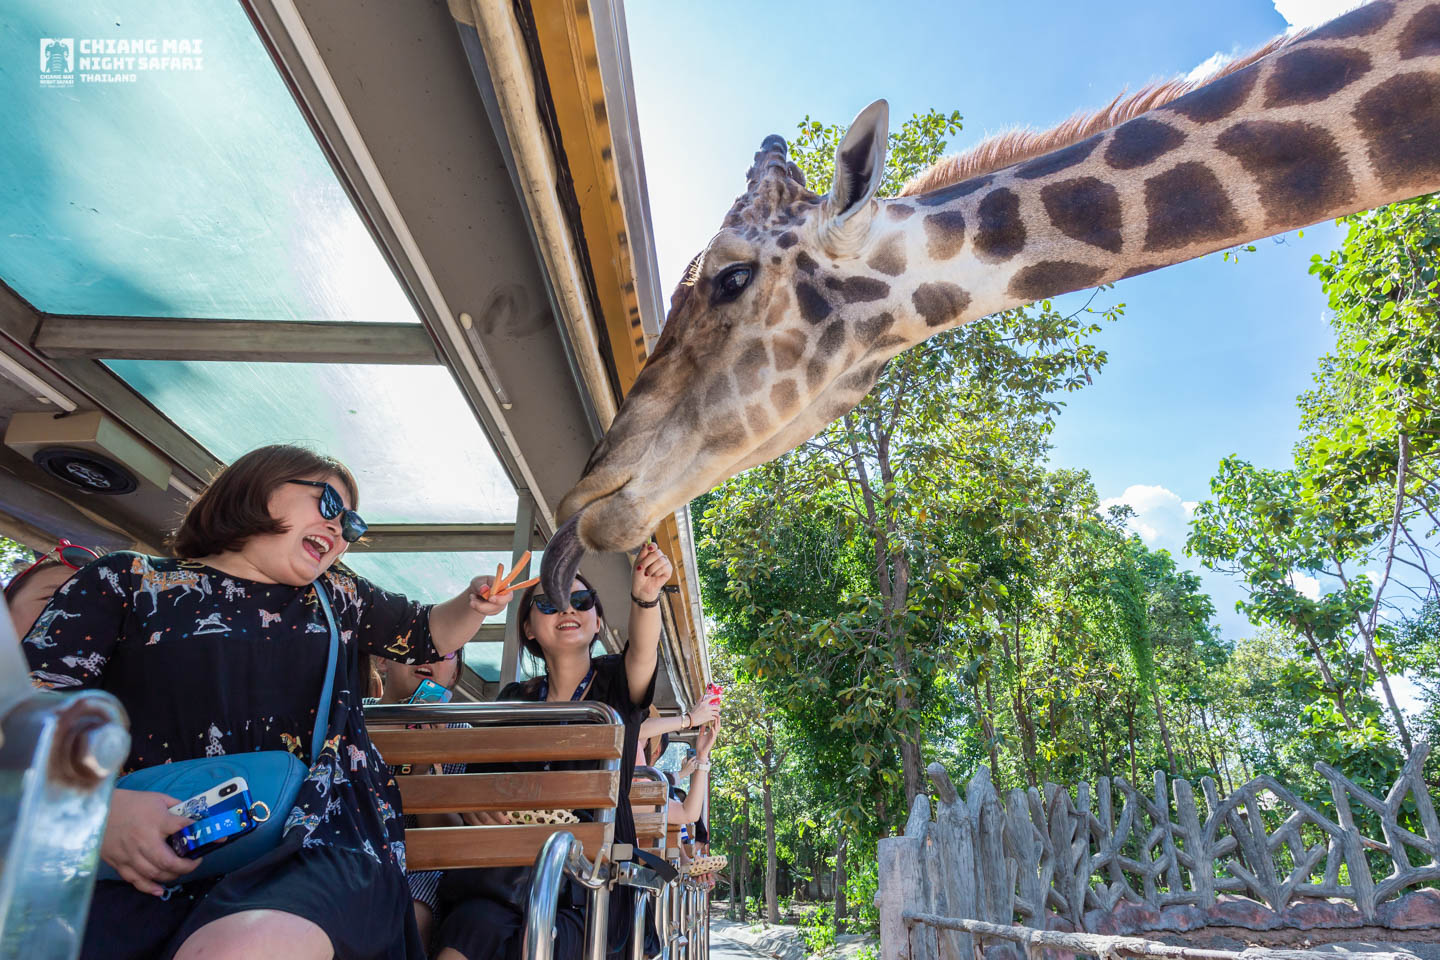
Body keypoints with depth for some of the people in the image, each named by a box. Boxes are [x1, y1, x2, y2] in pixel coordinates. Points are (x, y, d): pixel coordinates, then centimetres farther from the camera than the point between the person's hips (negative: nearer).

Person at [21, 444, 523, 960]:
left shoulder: (339, 599, 20)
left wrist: (474, 603, 8)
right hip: (148, 862, 0)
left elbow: (428, 635, 31)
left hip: (320, 844, 1)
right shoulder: (126, 582, 9)